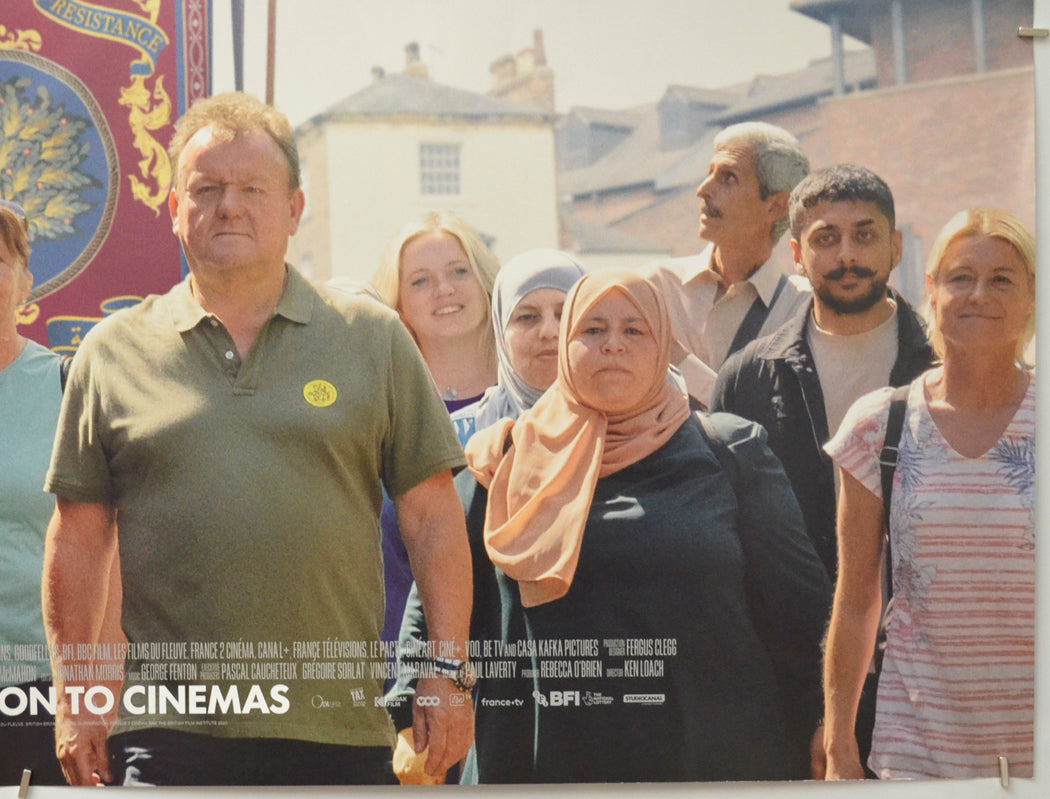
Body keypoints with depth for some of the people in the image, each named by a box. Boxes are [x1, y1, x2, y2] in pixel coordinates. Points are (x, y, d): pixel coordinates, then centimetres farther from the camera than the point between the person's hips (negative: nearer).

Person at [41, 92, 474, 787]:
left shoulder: (372, 337, 7)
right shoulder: (115, 352, 8)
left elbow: (432, 515, 6)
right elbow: (79, 536, 10)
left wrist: (450, 676, 1)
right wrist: (74, 696, 6)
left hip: (340, 729, 1)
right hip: (168, 728, 0)